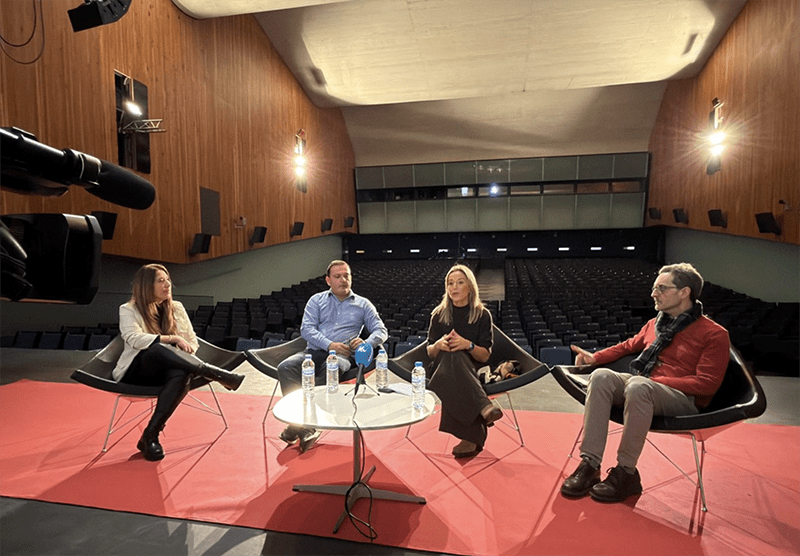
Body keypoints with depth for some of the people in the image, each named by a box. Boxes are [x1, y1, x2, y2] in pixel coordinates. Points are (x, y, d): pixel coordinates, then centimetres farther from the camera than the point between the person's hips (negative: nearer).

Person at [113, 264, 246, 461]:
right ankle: (216, 374, -37)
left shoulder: (176, 308, 12)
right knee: (158, 349, -36)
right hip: (136, 372, -2)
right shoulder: (128, 310, 2)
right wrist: (172, 338, -23)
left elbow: (193, 342, 11)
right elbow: (135, 339, -17)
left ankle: (150, 436, -30)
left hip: (168, 370, 3)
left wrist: (184, 359, -9)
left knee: (182, 376, -35)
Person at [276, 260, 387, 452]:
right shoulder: (317, 300, 18)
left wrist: (366, 343, -12)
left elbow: (381, 330, 11)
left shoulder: (363, 304, 17)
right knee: (286, 367, -27)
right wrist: (329, 345, -12)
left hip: (343, 355, -2)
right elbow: (306, 328, 4)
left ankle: (304, 426, -34)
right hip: (314, 351, 2)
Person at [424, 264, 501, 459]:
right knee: (453, 356, -35)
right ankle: (484, 407, -47)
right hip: (441, 368, 1)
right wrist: (438, 345, -17)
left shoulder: (482, 315, 4)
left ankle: (470, 437, -42)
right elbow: (430, 353, 7)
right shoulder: (439, 314, 7)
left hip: (470, 370, -1)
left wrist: (468, 345, -22)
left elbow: (485, 355, -1)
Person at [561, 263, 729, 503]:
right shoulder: (655, 323, 16)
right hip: (645, 386, 6)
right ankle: (589, 465, -28)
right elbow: (629, 345, 30)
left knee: (638, 385, -38)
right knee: (601, 376, -26)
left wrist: (655, 380, -17)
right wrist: (595, 357, 14)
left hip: (684, 400, -5)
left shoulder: (714, 334, -1)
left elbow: (707, 383, -9)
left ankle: (626, 473, -24)